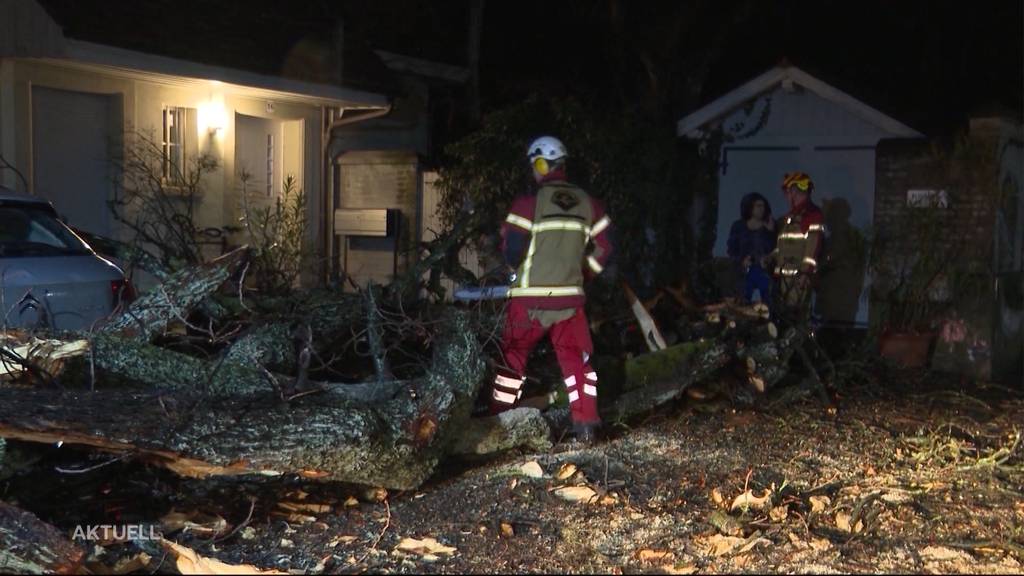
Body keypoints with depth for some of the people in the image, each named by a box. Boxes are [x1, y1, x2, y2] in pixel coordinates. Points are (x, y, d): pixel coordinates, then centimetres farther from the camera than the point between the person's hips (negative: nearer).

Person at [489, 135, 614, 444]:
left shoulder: (528, 202, -11)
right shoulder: (588, 203, 3)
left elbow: (511, 251, -11)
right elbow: (604, 249, 6)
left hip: (530, 297, -3)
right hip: (570, 296, 3)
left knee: (513, 357, 11)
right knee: (577, 359, 12)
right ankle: (586, 425, 9)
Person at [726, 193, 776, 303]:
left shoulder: (770, 225, 4)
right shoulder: (738, 226, 7)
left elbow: (776, 248, -4)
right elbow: (732, 250, 8)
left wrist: (771, 231, -15)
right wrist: (741, 261, -9)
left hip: (766, 271, -1)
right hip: (745, 272, 1)